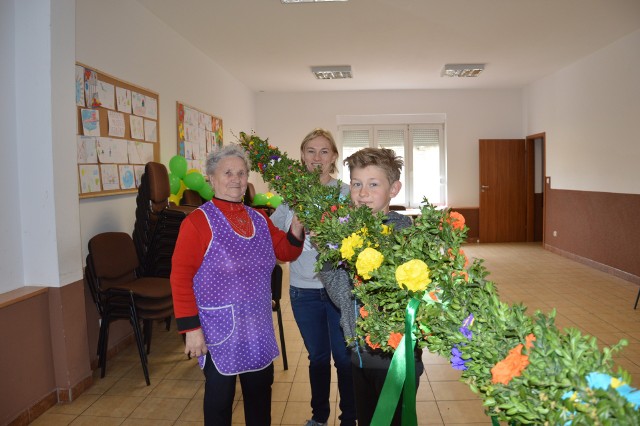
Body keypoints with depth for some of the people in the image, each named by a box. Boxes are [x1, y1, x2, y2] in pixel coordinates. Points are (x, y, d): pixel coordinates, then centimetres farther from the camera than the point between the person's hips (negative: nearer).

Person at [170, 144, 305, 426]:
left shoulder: (259, 219, 6)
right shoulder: (198, 221, -13)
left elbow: (285, 253, 14)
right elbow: (180, 277, -15)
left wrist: (297, 228, -5)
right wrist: (190, 328, -18)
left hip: (258, 329, 6)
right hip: (218, 330, -5)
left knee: (260, 392, 19)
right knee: (220, 398, 11)